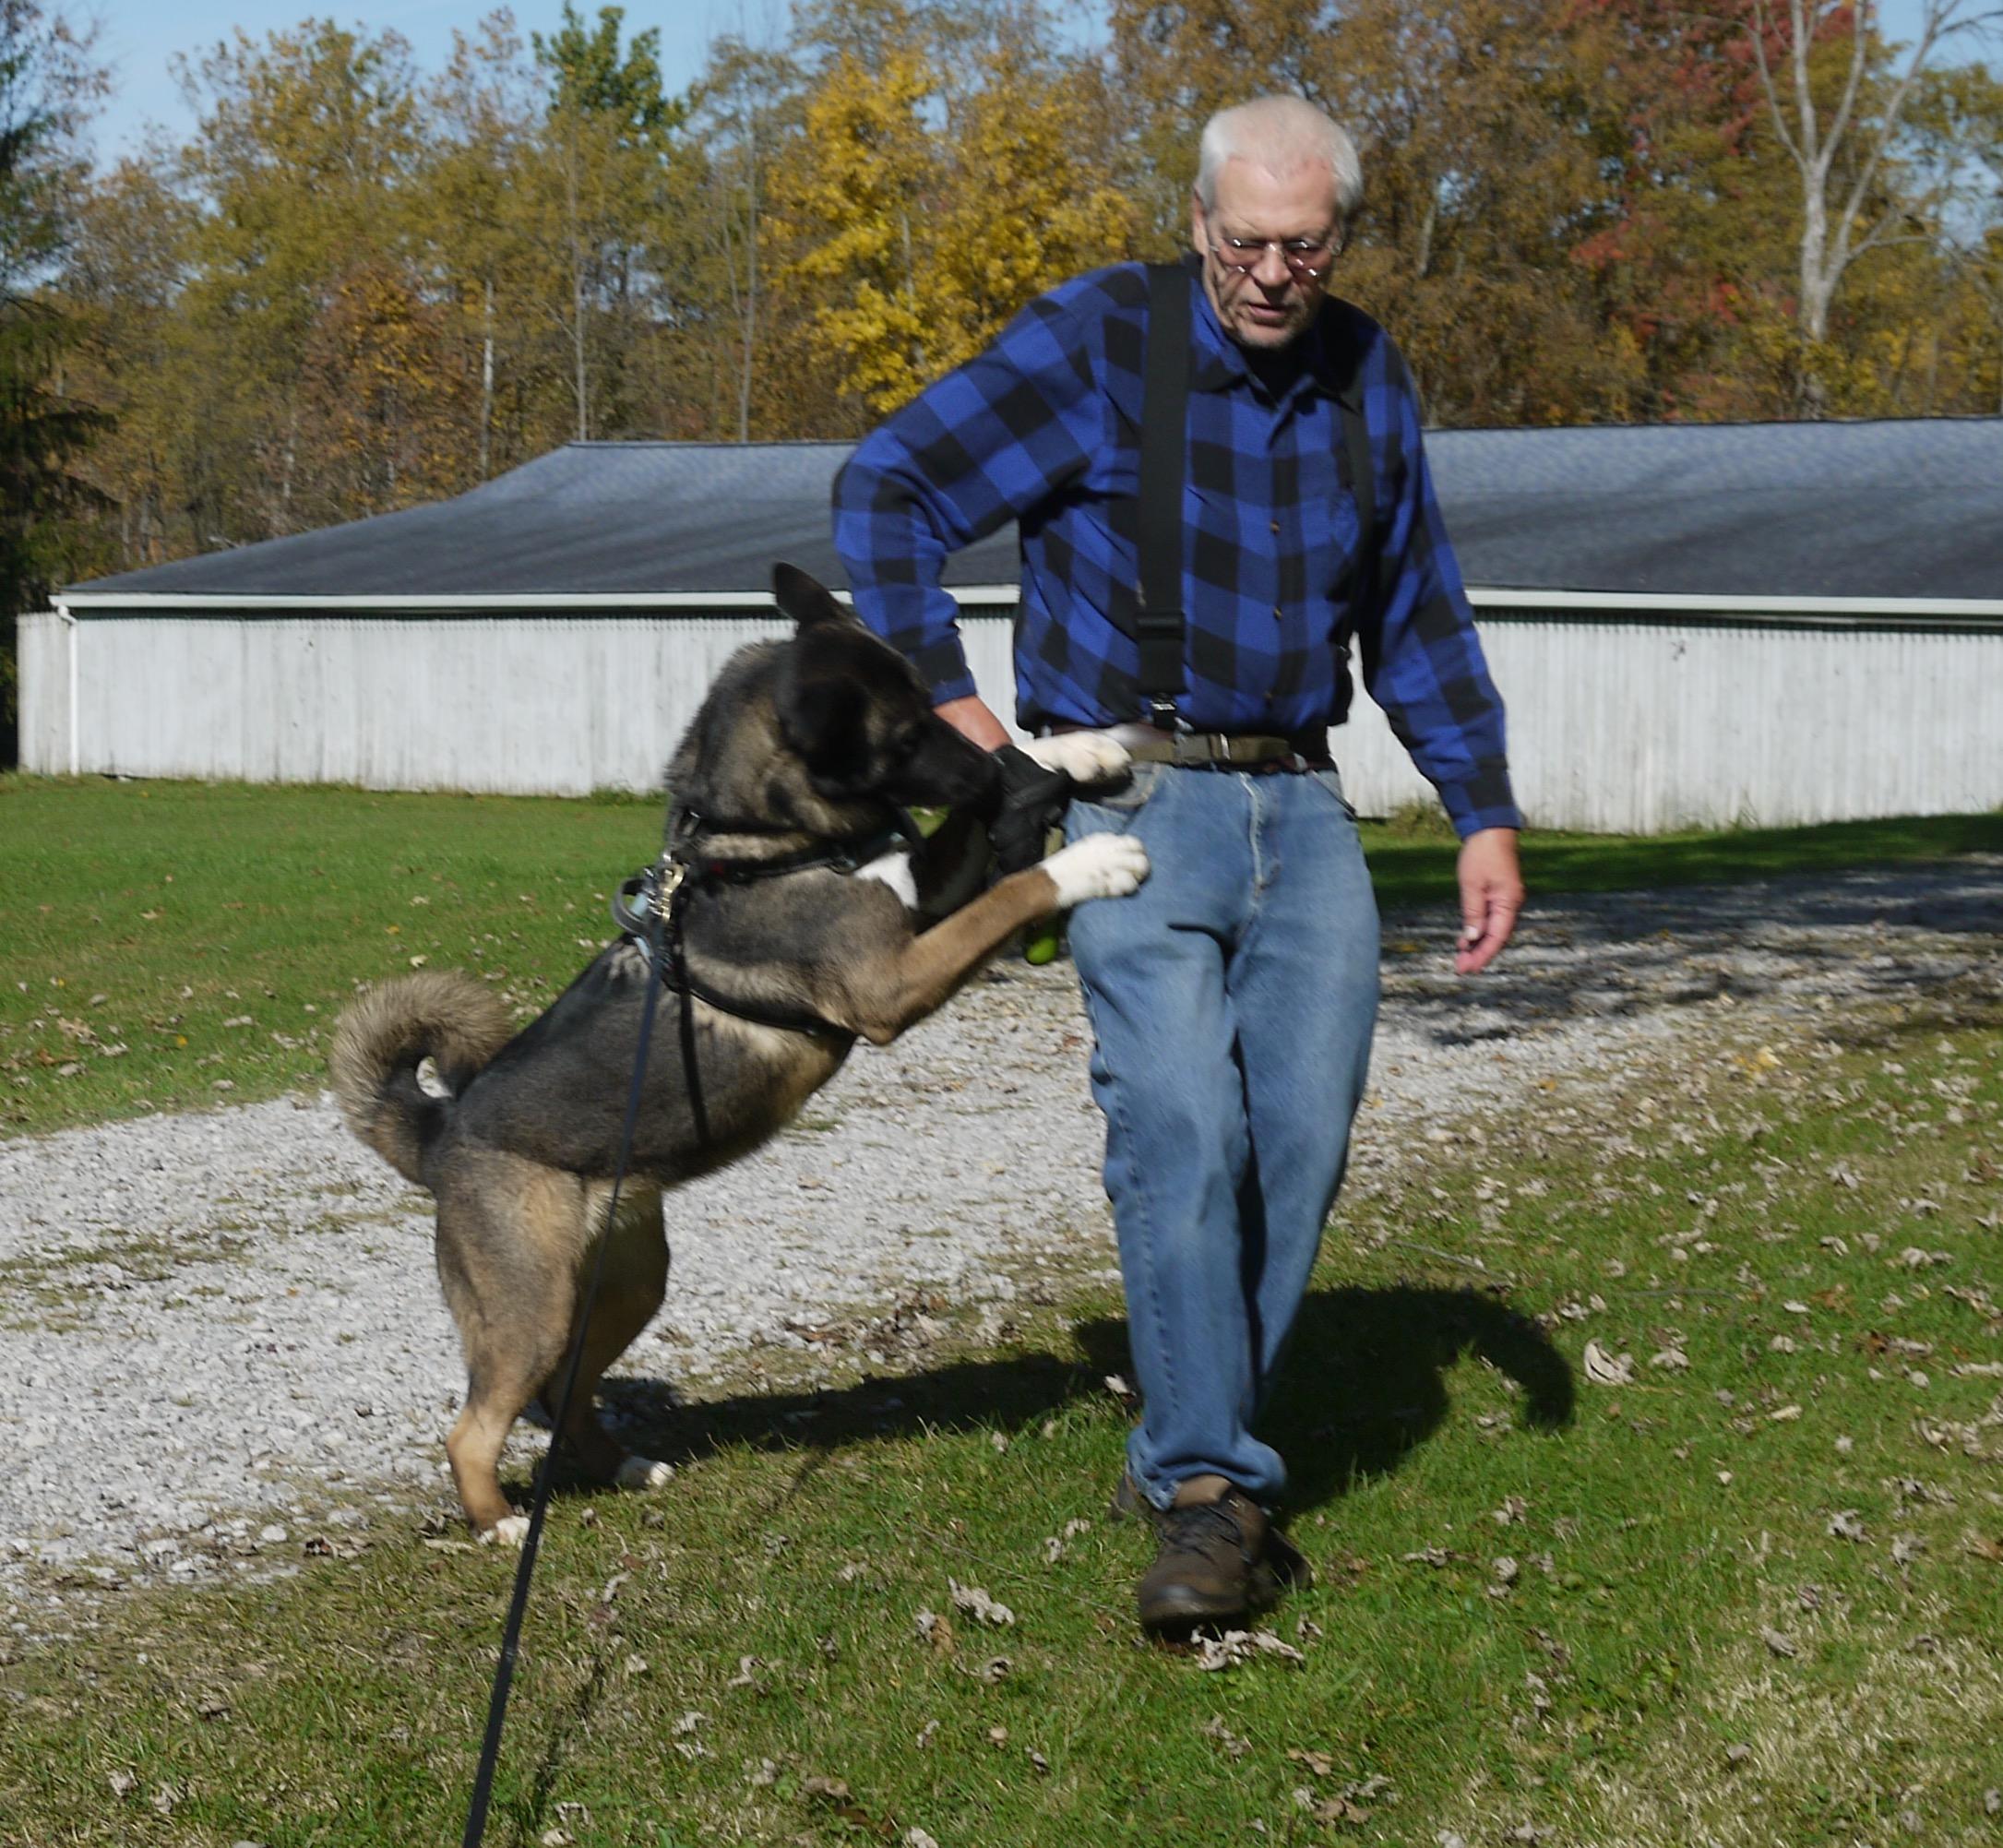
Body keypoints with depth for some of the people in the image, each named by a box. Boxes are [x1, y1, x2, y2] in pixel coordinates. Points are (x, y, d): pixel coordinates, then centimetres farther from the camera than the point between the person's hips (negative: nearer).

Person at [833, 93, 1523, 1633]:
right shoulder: (1096, 340, -8)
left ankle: (1187, 1456, 10)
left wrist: (1487, 818, 10)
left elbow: (1417, 620, 17)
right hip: (1132, 798, -4)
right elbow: (886, 492, -8)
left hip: (1302, 810, 5)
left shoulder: (1368, 378, 8)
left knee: (1304, 1133, -5)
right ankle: (1210, 1493, -15)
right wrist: (963, 725, -11)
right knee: (1178, 1123, -19)